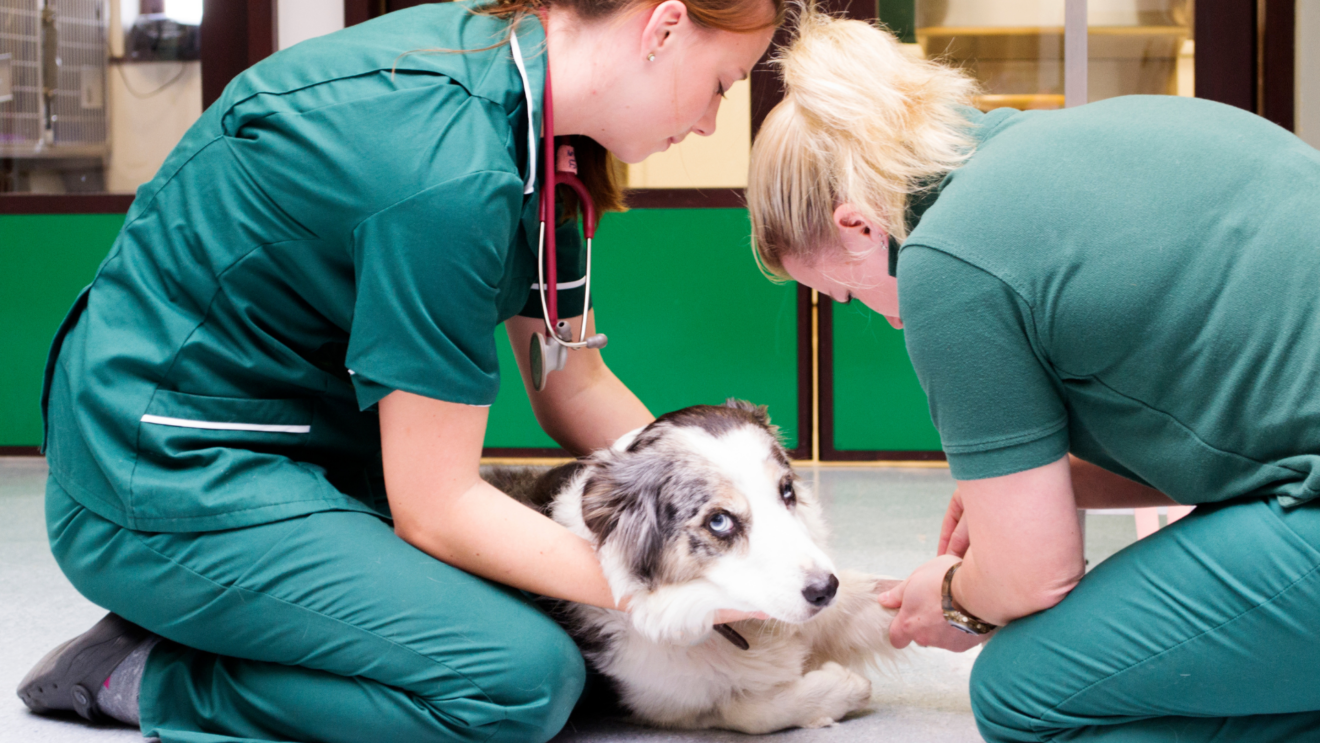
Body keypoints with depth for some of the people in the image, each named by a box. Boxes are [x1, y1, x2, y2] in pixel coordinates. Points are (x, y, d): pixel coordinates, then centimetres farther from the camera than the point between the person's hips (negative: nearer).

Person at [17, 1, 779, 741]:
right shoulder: (452, 171, -28)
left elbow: (574, 388, 8)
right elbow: (435, 510, -21)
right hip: (169, 482, -10)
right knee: (525, 675, -21)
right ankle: (152, 680, -7)